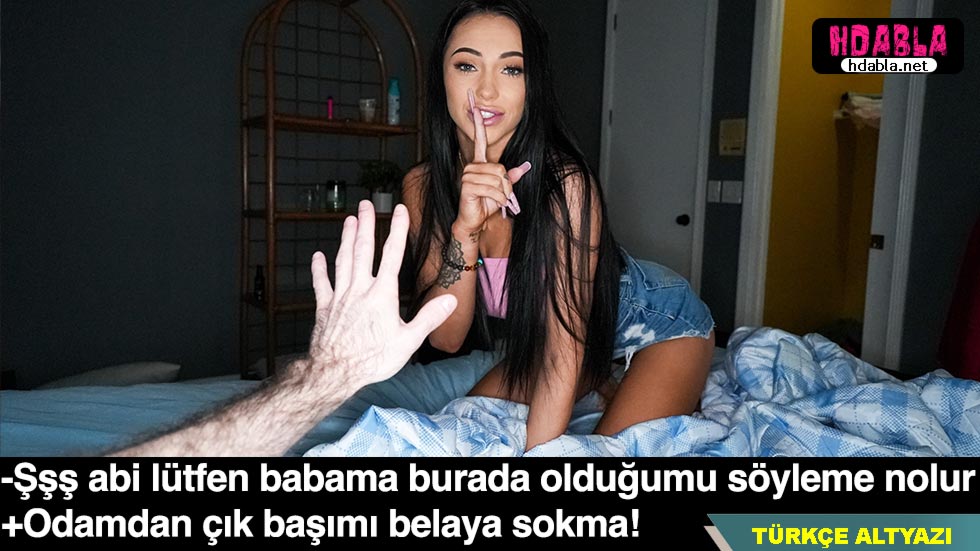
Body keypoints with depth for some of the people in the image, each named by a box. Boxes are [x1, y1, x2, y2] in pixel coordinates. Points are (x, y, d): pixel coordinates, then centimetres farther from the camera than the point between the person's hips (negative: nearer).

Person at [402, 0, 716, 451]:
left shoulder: (565, 182, -33)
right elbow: (445, 337, -22)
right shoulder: (422, 187, -16)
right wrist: (465, 229, -37)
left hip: (659, 324, -5)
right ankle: (601, 389, 22)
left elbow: (564, 351, -31)